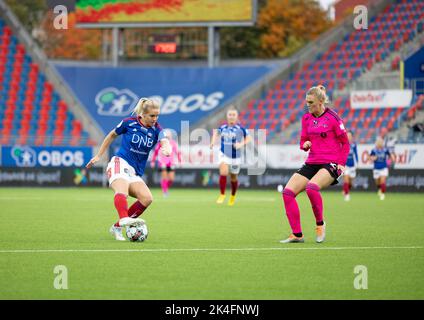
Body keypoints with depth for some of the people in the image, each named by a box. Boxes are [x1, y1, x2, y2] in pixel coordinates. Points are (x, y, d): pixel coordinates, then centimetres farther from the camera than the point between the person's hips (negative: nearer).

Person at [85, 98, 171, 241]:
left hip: (135, 172, 4)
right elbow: (112, 135, 14)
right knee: (122, 191, -35)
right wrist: (98, 156, 15)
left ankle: (117, 227, -11)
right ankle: (124, 219, -63)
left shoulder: (156, 130, 3)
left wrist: (167, 149, -44)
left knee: (147, 198, -19)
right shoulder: (129, 123, -3)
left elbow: (165, 142, -18)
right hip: (120, 163, -4)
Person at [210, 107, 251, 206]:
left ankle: (233, 196, 41)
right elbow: (216, 132, 17)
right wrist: (213, 142, 4)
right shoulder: (223, 127, -3)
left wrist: (241, 144, -23)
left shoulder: (240, 128, -12)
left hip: (235, 156, -1)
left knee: (234, 178, 14)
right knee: (223, 173, -23)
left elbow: (248, 138, -7)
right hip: (224, 154, 1)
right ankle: (222, 195, -8)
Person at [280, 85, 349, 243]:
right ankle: (297, 234, -4)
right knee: (288, 192, -10)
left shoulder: (332, 117, -6)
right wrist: (305, 144, -6)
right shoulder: (306, 118, 11)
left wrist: (341, 163, -8)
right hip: (311, 163, 7)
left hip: (330, 163, -7)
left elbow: (345, 143, 0)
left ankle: (320, 224, -10)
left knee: (311, 187, -34)